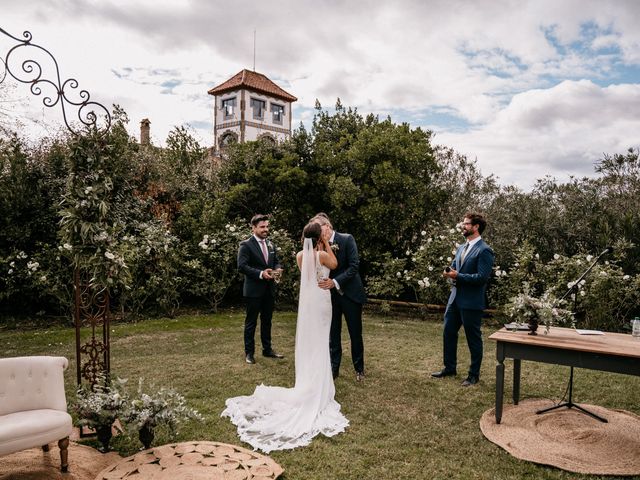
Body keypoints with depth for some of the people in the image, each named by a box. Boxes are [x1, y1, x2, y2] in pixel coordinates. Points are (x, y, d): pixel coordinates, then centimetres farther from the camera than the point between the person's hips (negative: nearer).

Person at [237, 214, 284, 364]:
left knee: (267, 321, 17)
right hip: (254, 290, -6)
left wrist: (277, 269, -8)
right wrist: (261, 274, -26)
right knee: (251, 322, 5)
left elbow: (276, 261, 16)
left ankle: (267, 349, 29)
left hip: (269, 289, 6)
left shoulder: (270, 244, 10)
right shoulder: (246, 245, -10)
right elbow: (242, 266, -18)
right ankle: (249, 352, 16)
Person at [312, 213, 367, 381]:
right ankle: (334, 368, 22)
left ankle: (359, 368, 25)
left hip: (350, 293, -2)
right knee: (333, 334, 9)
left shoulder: (347, 239, -12)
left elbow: (354, 265, -18)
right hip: (330, 295, 3)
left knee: (355, 333, 8)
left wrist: (335, 282, -27)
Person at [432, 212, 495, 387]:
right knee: (448, 333, 14)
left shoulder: (484, 250, -13)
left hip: (471, 302, -8)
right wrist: (450, 273, -3)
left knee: (473, 339, 6)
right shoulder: (461, 248, 14)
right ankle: (449, 367, 30)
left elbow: (482, 277, -20)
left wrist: (458, 276, -18)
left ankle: (474, 374, 20)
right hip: (455, 298, 8)